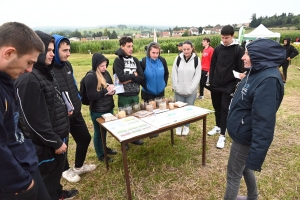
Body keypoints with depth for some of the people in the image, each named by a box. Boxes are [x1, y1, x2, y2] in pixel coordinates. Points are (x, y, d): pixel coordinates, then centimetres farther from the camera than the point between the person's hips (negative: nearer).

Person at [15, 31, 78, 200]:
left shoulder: (47, 72, 8)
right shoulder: (28, 79, -24)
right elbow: (34, 119, -24)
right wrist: (55, 142, -17)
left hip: (59, 136, 9)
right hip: (45, 144, -9)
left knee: (57, 170, 28)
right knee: (48, 176, 13)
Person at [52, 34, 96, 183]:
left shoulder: (67, 65, 5)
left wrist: (78, 101, 11)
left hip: (75, 112, 8)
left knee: (85, 138, 17)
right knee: (62, 144, 14)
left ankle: (79, 166, 40)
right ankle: (65, 170, 41)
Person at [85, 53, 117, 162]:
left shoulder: (106, 73, 3)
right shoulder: (91, 76, -18)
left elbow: (111, 86, 15)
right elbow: (91, 96, -23)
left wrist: (112, 90, -8)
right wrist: (106, 91, -23)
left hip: (109, 108, 7)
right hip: (97, 111, -7)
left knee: (105, 130, 23)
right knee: (99, 132, 11)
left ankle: (104, 147, 45)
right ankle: (100, 155, 29)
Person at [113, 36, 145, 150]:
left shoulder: (135, 60, 6)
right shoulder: (118, 60, -8)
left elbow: (142, 78, -2)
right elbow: (121, 78, -21)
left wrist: (129, 79, -15)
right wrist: (134, 75, -9)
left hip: (135, 95, 5)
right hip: (124, 95, -4)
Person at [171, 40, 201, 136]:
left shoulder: (196, 59, -4)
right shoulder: (178, 58, -1)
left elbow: (197, 76, -5)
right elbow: (174, 74, 0)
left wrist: (190, 89, -12)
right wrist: (176, 87, -7)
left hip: (191, 91, -1)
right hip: (179, 91, 1)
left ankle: (186, 126, 28)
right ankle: (178, 126, 27)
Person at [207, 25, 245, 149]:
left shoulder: (239, 50, -6)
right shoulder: (218, 48, 5)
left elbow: (240, 70, -7)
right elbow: (212, 66, 8)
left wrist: (236, 86, -10)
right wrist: (211, 82, 3)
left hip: (229, 86, -4)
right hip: (215, 85, 4)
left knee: (225, 109, -2)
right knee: (217, 107, 16)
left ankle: (222, 136, 6)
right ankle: (218, 126, 36)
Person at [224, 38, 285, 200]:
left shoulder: (268, 80, -27)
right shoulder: (257, 73, 4)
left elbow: (264, 121, -30)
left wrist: (256, 155, -29)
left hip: (245, 137, -9)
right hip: (242, 132, 10)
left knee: (233, 174, 8)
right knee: (244, 168, 26)